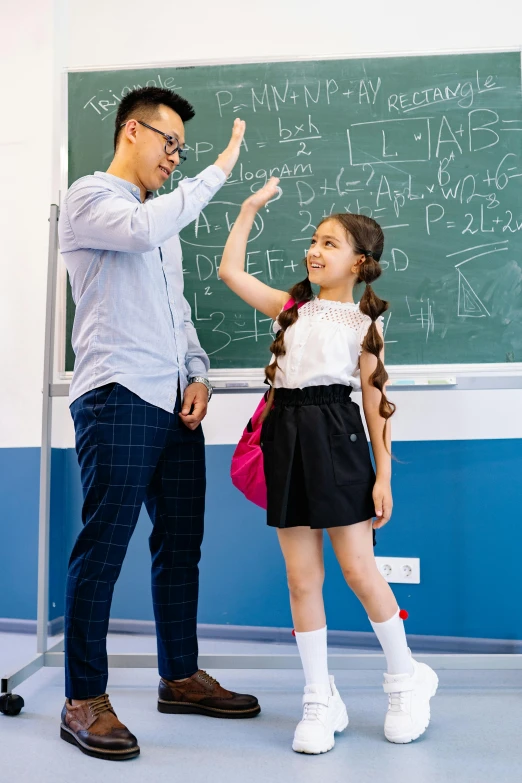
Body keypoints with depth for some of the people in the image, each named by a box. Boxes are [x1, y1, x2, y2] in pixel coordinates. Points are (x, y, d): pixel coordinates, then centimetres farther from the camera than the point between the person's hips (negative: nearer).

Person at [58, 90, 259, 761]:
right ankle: (84, 700, 7)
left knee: (181, 542, 10)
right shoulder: (90, 198, 2)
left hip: (175, 404, 8)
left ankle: (181, 677, 23)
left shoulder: (160, 219, 27)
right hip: (117, 398, -8)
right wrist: (219, 168, -13)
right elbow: (145, 230, -21)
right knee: (104, 544, -5)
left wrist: (198, 375, 9)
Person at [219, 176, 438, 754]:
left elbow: (375, 398, 2)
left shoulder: (365, 321, 5)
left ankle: (406, 680, 25)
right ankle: (320, 701, 18)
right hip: (287, 439, 4)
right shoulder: (292, 307, 15)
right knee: (302, 577, 5)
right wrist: (250, 209, 13)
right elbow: (230, 271, 11)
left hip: (336, 436, -3)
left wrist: (383, 472, -4)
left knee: (358, 569, 1)